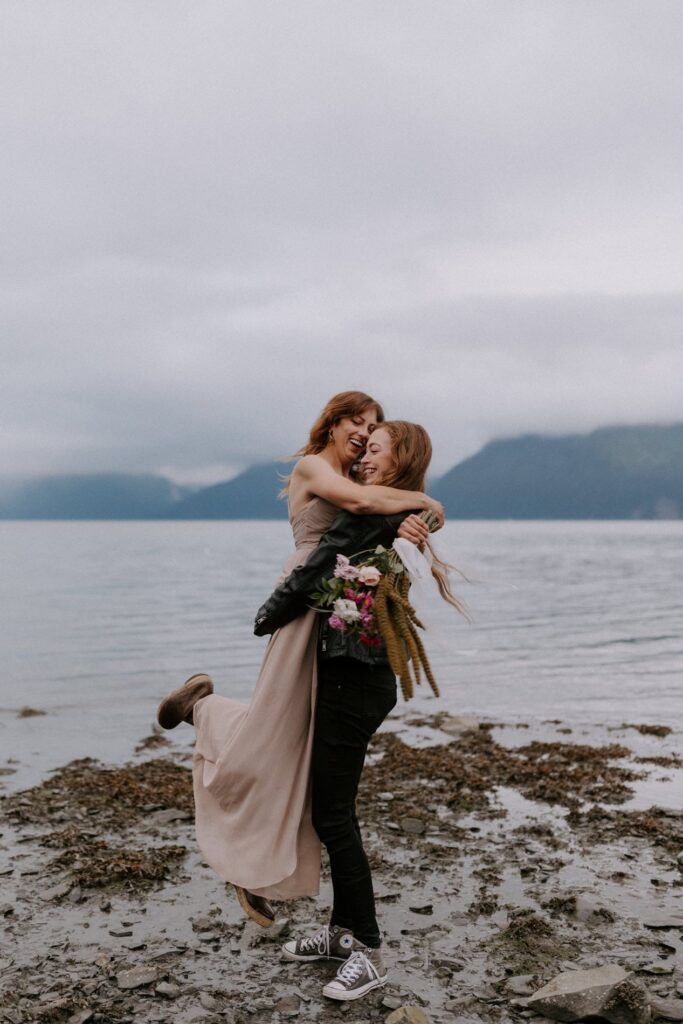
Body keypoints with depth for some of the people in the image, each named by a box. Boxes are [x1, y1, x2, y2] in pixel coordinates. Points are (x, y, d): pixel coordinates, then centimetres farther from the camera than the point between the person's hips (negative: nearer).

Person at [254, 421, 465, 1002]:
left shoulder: (370, 514, -15)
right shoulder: (405, 521, 12)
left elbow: (313, 573, -15)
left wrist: (268, 617, -3)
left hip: (353, 681, -10)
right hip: (361, 676, 10)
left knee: (333, 814, -3)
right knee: (334, 807, 17)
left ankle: (368, 951, 8)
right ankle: (345, 930, 28)